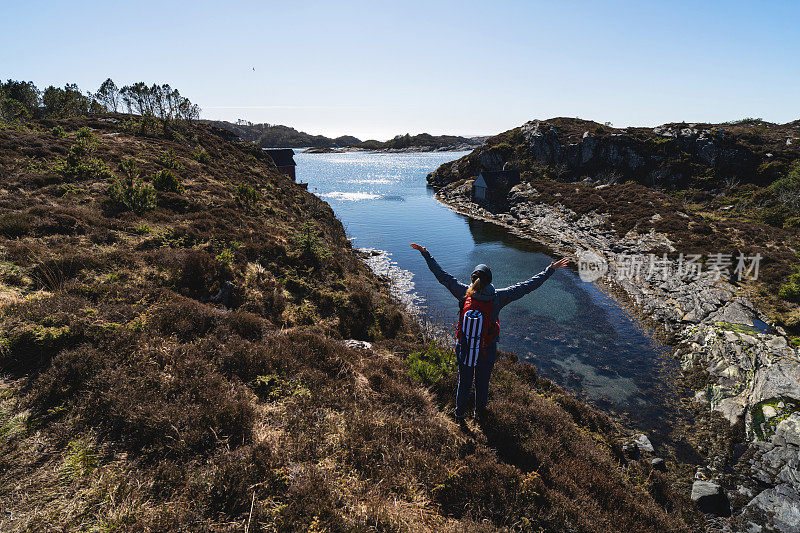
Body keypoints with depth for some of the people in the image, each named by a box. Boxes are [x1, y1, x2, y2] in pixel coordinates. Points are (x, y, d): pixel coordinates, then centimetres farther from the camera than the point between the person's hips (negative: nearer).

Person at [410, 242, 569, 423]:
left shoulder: (464, 293, -19)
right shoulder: (497, 297, -21)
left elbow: (442, 276, -12)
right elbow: (528, 285, -16)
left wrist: (426, 254, -4)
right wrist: (550, 270, -9)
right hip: (487, 349, -1)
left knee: (464, 381, 21)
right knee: (482, 382, 22)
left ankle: (460, 415, 40)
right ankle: (480, 412, 46)